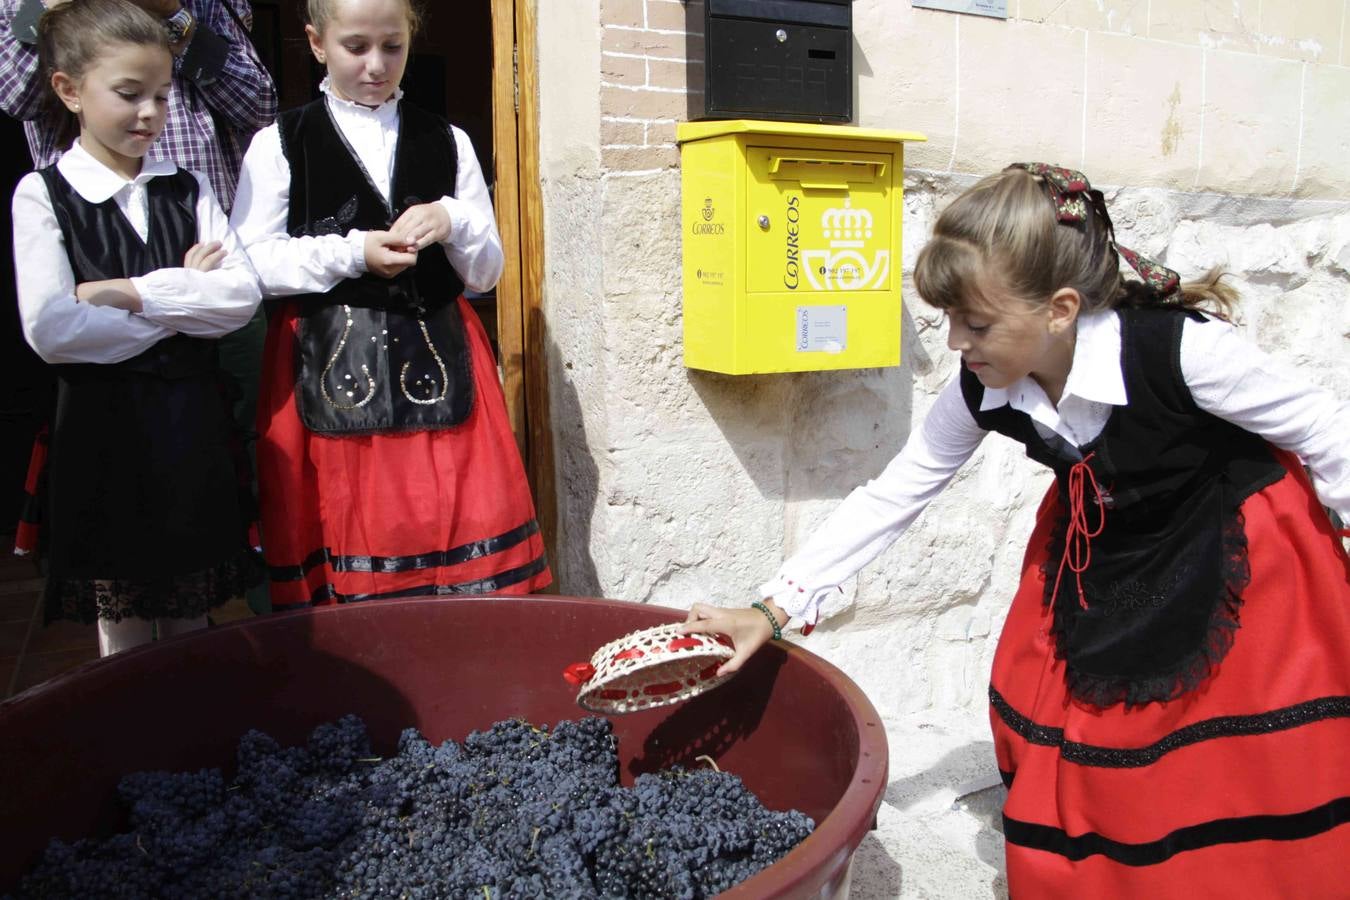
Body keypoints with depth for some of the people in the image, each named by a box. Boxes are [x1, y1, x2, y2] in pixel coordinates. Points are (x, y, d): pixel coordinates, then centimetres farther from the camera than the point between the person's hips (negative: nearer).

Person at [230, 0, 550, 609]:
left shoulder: (448, 143, 14)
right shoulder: (279, 144, 7)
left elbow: (486, 273, 12)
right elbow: (249, 264, -2)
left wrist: (454, 224, -8)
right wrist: (352, 252, -13)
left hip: (437, 365, 2)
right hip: (326, 368, -1)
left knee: (457, 534, -3)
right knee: (343, 532, 0)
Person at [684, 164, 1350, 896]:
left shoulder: (1180, 349, -34)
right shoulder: (986, 393, -19)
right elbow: (888, 498, -13)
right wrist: (772, 611, -16)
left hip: (1239, 551, -4)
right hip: (1102, 548, 4)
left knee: (1247, 775, 0)